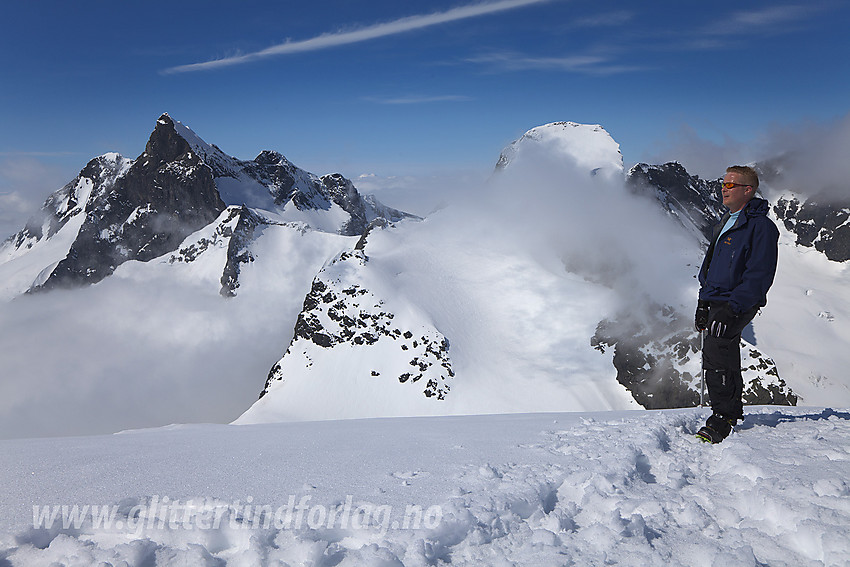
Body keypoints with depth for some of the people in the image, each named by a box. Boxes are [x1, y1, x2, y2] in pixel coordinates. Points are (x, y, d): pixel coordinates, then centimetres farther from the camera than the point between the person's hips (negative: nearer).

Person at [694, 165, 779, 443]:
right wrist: (703, 303, 19)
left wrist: (732, 309, -23)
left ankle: (722, 419, -8)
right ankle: (732, 411, 28)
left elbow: (759, 276, -18)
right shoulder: (726, 222, 17)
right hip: (716, 302, 9)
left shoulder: (761, 226, -11)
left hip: (737, 305, -9)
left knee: (715, 356, -16)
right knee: (726, 359, 15)